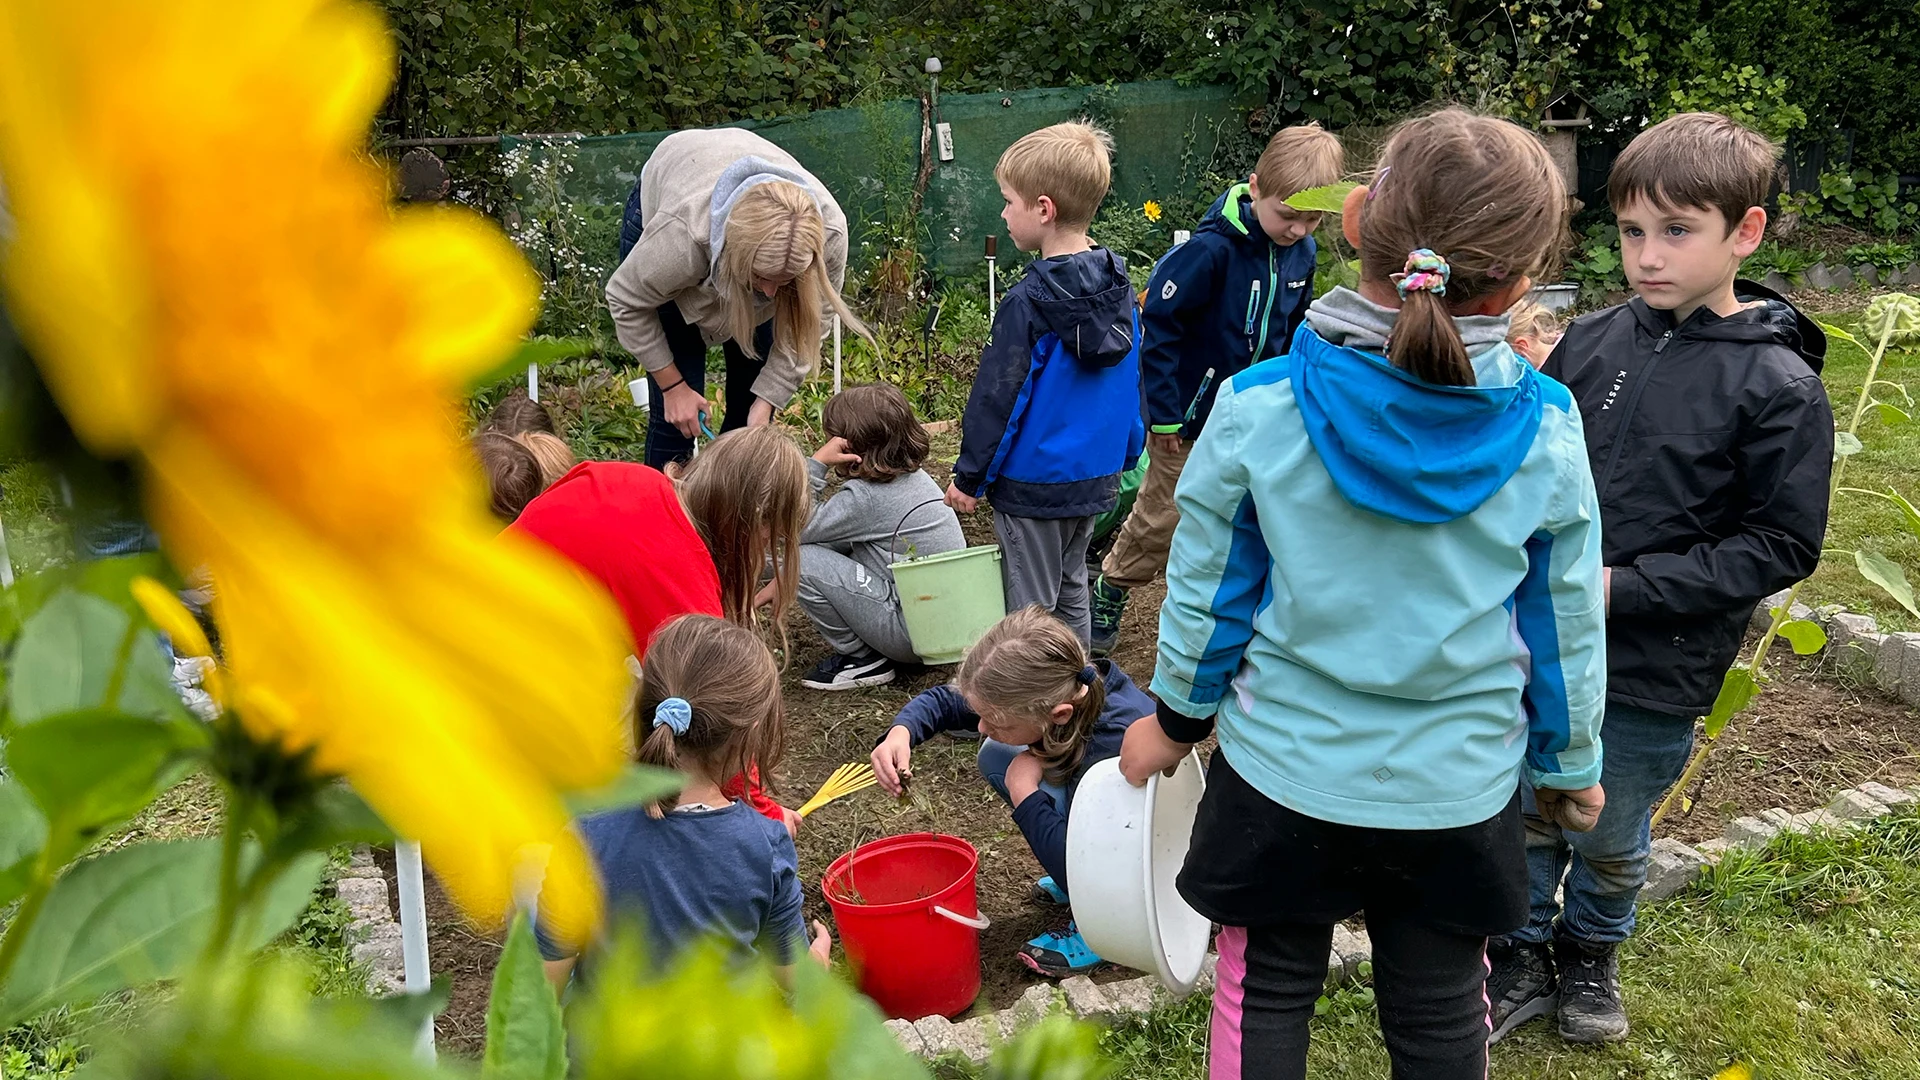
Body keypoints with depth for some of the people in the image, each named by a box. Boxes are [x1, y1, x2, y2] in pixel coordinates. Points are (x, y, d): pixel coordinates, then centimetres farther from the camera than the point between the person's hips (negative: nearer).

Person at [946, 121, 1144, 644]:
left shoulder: (1029, 303, -22)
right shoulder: (1119, 287, 0)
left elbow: (997, 396, -18)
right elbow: (1133, 379, 9)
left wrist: (969, 476, -8)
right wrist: (1127, 453, 21)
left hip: (1034, 483, -7)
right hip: (1097, 478, 8)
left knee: (1030, 609, 5)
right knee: (1071, 591, 23)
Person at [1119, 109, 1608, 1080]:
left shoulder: (1257, 408, -18)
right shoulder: (1547, 429, -13)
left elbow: (1207, 591, -7)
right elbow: (1565, 624, -1)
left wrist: (1174, 717, 10)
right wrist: (1569, 761, 16)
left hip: (1285, 769, -1)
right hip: (1460, 786, 2)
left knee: (1265, 996, 18)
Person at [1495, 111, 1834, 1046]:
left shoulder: (1779, 387, -13)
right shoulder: (1591, 343, -3)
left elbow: (1781, 546, -13)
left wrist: (1625, 586, -20)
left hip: (1653, 675, -3)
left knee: (1611, 841, 19)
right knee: (1527, 813, 17)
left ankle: (1590, 954, 46)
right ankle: (1522, 959, 39)